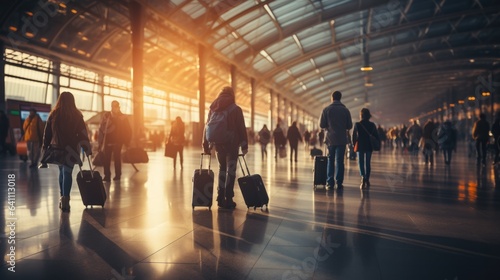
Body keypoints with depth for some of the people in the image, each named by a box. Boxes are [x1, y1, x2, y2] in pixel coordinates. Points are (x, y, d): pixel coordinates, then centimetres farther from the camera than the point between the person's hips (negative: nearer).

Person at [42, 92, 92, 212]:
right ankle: (65, 200, -11)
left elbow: (47, 133, 5)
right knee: (67, 173, -2)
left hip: (57, 148, 3)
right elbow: (82, 133, -6)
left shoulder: (53, 114, 2)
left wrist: (45, 147, 14)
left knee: (61, 172, 17)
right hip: (71, 149, -3)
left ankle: (62, 198, 22)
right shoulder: (76, 115, -6)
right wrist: (88, 149, -3)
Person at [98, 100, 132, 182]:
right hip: (107, 141, 1)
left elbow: (128, 130, 3)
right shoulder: (106, 116, 3)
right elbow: (101, 128, 1)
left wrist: (126, 141, -5)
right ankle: (107, 175, 3)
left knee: (117, 158, 3)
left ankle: (117, 175, 13)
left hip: (117, 141, -1)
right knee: (106, 159, -2)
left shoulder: (123, 117, 1)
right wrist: (101, 141, -7)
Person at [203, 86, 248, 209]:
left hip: (218, 144, 4)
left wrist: (206, 145, 10)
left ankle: (220, 198, 13)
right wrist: (244, 145, -4)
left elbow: (207, 127, 7)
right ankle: (228, 199, -4)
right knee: (231, 170, 1)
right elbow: (241, 128, -7)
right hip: (232, 144, -4)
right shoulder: (236, 109, -3)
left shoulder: (213, 109, 8)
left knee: (222, 168, 16)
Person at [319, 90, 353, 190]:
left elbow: (321, 125, -4)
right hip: (341, 139, 0)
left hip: (330, 139, 0)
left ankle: (330, 182, 5)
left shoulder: (326, 110, -3)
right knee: (339, 161, 4)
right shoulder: (345, 110, 0)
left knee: (330, 160, 10)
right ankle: (339, 183, 1)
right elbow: (349, 126, 2)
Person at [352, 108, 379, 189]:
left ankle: (363, 177, -21)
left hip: (360, 146, -2)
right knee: (368, 163, 12)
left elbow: (354, 136, -3)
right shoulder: (372, 125, -1)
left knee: (361, 162, 3)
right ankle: (367, 180, 15)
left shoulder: (357, 124, -7)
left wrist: (354, 144, 12)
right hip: (369, 146, 2)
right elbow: (376, 136, 0)